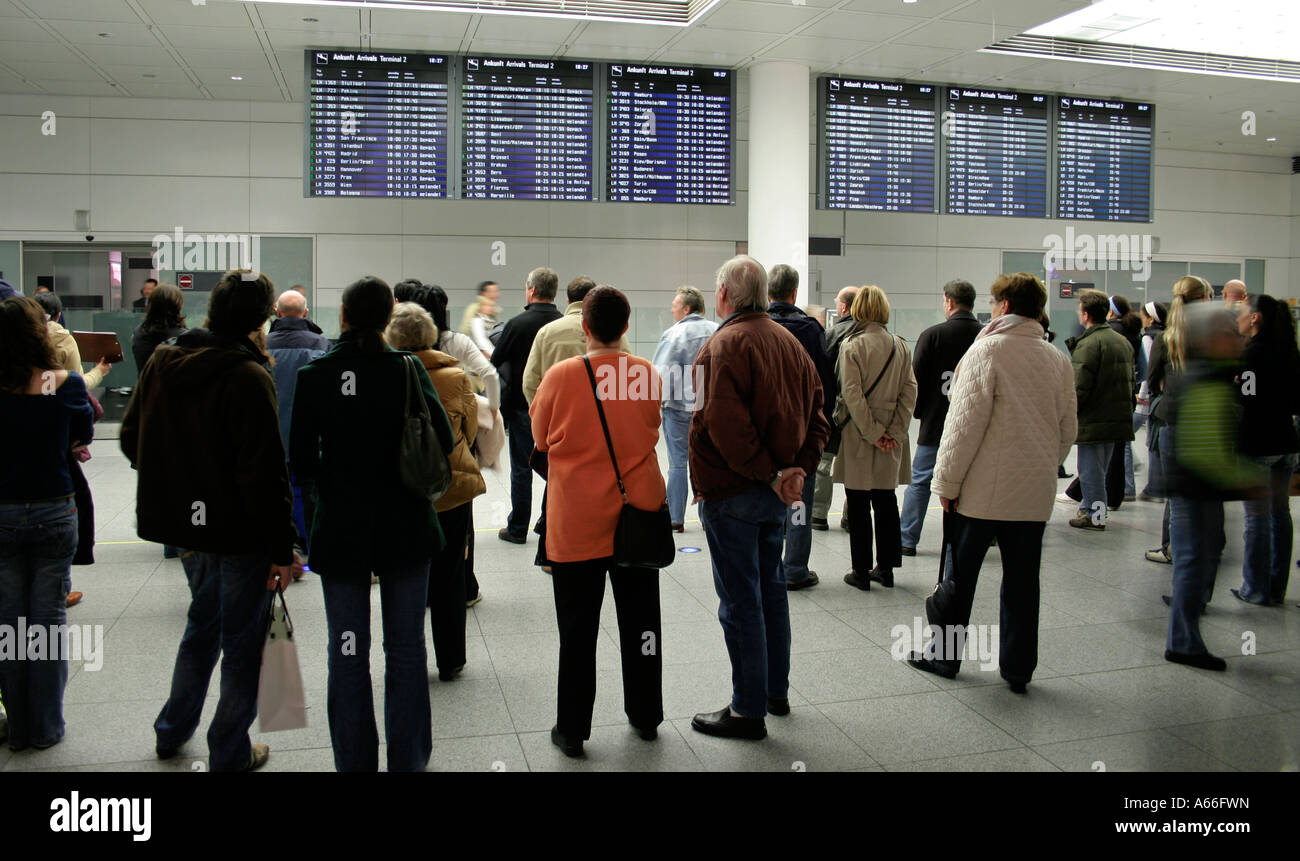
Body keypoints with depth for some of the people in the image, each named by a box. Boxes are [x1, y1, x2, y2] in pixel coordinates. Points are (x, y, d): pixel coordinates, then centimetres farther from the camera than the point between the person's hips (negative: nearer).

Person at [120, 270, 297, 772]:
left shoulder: (161, 363, 2)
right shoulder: (249, 378, -21)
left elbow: (131, 439, 12)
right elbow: (265, 474, -23)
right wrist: (281, 549, -17)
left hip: (184, 523, 7)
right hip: (238, 532, -7)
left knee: (203, 624, 27)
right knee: (242, 642, 9)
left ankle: (173, 730, 40)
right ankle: (229, 753, 21)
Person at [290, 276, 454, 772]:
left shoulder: (314, 377, -7)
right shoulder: (407, 369, -8)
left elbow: (301, 462, -6)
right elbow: (444, 443, -9)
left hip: (341, 528, 0)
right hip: (406, 527, 0)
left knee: (348, 655, 11)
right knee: (405, 649, 12)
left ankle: (355, 761, 20)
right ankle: (407, 759, 23)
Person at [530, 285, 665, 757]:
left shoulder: (561, 375, -12)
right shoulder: (647, 373, -5)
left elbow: (540, 438, 2)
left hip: (578, 519, -2)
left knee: (578, 628, 8)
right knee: (640, 620, 16)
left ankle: (572, 730, 18)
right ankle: (646, 716, 30)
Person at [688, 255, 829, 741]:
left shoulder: (724, 345, -16)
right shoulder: (790, 342, 10)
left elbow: (724, 423, -27)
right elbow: (816, 414, 8)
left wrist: (769, 473, -19)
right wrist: (797, 469, -2)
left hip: (732, 491, -8)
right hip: (776, 496, 8)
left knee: (740, 601, 0)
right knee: (771, 587, 20)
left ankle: (749, 710, 10)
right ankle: (776, 691, 33)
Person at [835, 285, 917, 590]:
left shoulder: (852, 346, -10)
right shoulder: (901, 346, 4)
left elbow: (852, 395, -16)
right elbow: (909, 391, 0)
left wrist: (872, 433, -11)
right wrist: (894, 431, -3)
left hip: (857, 438, -4)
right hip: (890, 438, 4)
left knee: (858, 506, 4)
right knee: (886, 502, 14)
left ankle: (861, 571, 9)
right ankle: (886, 568, 21)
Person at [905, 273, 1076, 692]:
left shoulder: (988, 350, -11)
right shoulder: (1059, 359, 6)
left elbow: (965, 423, -15)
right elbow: (1068, 429, 12)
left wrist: (947, 482, -9)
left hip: (983, 489, -5)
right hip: (1035, 492, 5)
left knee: (959, 578, 9)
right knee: (1022, 583, 11)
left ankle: (943, 655, 21)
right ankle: (1018, 668, 18)